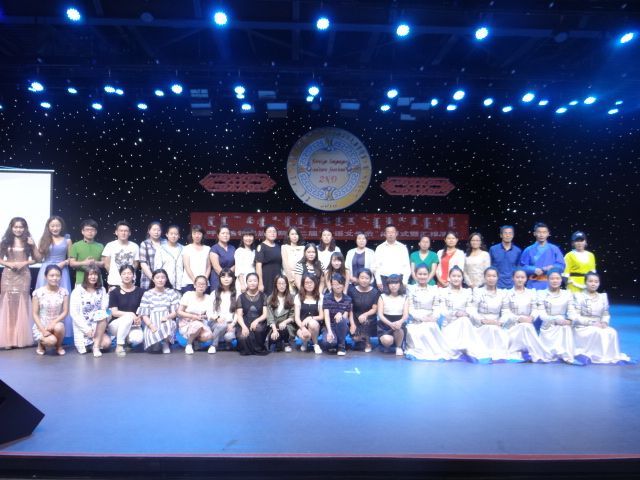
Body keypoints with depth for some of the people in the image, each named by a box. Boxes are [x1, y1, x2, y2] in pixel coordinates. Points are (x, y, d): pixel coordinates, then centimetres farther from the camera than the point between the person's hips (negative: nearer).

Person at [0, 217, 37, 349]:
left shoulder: (28, 241, 6)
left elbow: (37, 259, 4)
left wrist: (29, 254, -10)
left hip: (24, 275, 0)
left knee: (22, 303, 0)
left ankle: (21, 338, 7)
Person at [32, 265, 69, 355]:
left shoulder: (64, 292, -4)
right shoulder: (38, 292, -9)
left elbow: (65, 312, -5)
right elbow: (35, 314, -7)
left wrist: (54, 322, -22)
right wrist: (43, 330, -18)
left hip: (56, 324, 2)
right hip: (41, 326, -2)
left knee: (58, 327, -35)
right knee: (51, 341, -30)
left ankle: (59, 346, -1)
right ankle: (41, 343, 9)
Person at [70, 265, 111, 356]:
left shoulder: (102, 290, 6)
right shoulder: (78, 290, -6)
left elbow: (104, 310, 2)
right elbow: (74, 313, -10)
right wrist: (86, 329, -16)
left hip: (97, 326, 2)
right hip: (82, 327, -2)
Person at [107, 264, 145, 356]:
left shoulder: (140, 291, 4)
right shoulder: (114, 292, 0)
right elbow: (114, 312, -9)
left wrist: (139, 318, -21)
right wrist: (131, 314, -25)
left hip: (134, 325, 1)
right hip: (116, 324, -1)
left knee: (139, 339, -32)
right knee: (128, 316, -35)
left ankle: (127, 340, 6)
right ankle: (119, 345, -18)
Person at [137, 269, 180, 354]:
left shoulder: (172, 293, 8)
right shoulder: (147, 294, 7)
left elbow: (175, 312, 5)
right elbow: (144, 314, 2)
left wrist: (167, 317, -17)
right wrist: (151, 326, -17)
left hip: (167, 323, 1)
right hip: (152, 324, -1)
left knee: (165, 326, -35)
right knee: (152, 336, -31)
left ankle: (166, 344, -4)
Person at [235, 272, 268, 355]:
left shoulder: (263, 296, 9)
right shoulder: (241, 297, 9)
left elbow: (265, 314, 1)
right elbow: (239, 315, 2)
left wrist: (256, 321, -21)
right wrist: (244, 326, -19)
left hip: (259, 323, 0)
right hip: (245, 323, 0)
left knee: (258, 328, -37)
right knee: (243, 337, -34)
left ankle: (259, 348, -8)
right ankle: (247, 349, 3)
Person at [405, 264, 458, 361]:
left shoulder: (434, 289, 11)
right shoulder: (411, 289, 3)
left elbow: (436, 307, 8)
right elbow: (410, 308, -3)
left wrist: (434, 316, -14)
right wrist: (422, 317, -16)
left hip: (430, 321, 2)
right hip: (416, 322, -1)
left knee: (432, 328, -32)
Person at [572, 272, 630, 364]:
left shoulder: (603, 297, 12)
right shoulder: (578, 296, -3)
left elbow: (606, 315, 12)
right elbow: (576, 317, -10)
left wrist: (604, 323, -10)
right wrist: (592, 323, -20)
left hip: (599, 327, 4)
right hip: (582, 328, -4)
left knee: (612, 332, -27)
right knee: (598, 332, -34)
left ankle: (611, 355, -17)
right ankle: (593, 355, -22)